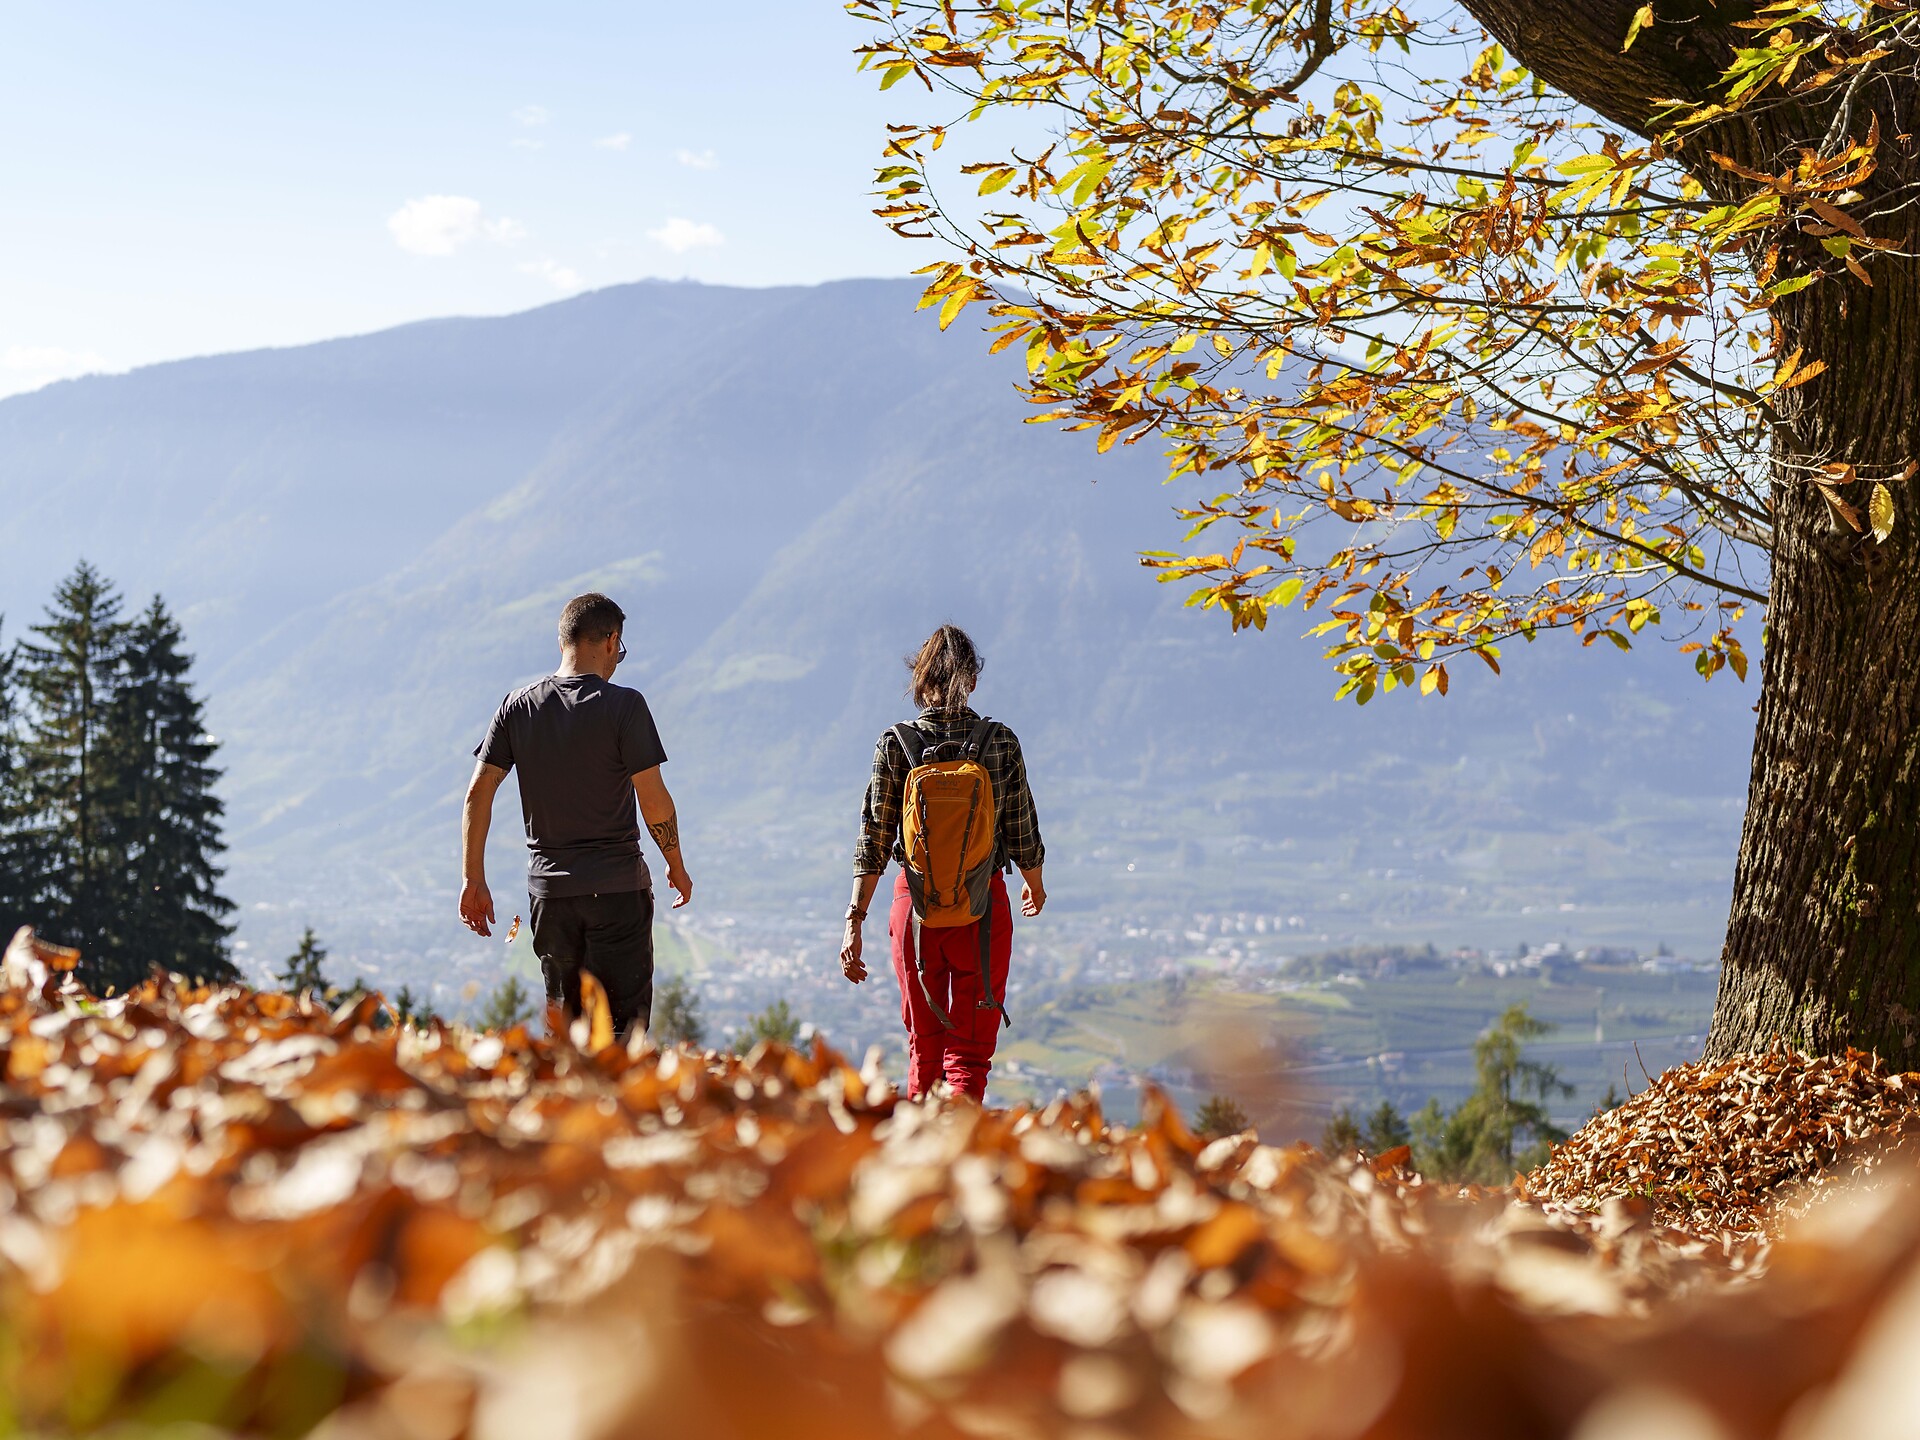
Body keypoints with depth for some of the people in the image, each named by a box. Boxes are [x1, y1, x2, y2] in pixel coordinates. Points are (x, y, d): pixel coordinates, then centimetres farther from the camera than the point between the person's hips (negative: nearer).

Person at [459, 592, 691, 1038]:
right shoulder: (623, 705, -9)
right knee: (624, 1022, -1)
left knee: (566, 1022, 14)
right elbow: (653, 800, -10)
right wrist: (676, 866, 5)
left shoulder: (518, 707, 4)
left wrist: (473, 881, 4)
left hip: (549, 888, 4)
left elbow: (478, 791, 1)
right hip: (618, 885, -4)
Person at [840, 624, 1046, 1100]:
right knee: (970, 1051, 4)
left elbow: (874, 840, -6)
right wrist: (1035, 885, 22)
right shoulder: (1001, 743, -6)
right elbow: (1022, 833, 1)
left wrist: (855, 922, -3)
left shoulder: (896, 744, -5)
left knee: (924, 1046, 19)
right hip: (984, 904, -1)